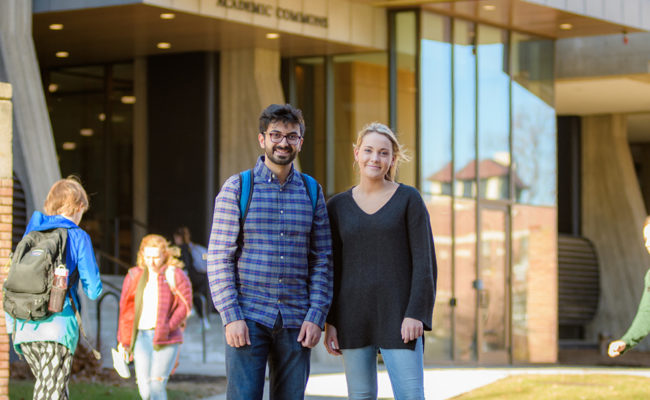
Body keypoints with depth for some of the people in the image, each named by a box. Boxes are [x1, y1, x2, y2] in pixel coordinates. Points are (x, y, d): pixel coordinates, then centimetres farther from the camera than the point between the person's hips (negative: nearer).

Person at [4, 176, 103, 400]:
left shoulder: (31, 232, 11)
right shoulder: (78, 237, -3)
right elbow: (93, 290, -4)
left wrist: (11, 323, 19)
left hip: (24, 329, 5)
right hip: (59, 325, -5)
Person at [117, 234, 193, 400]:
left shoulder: (174, 275, -1)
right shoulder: (135, 276, 9)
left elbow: (185, 304, -2)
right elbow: (126, 310, 13)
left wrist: (168, 327, -13)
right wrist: (124, 341, 12)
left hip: (166, 337, -3)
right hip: (142, 336, 3)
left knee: (157, 384, -10)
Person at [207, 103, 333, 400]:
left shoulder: (312, 192, 9)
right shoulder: (236, 189, 0)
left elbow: (322, 261, 9)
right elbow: (219, 258, -3)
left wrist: (316, 317, -2)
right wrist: (231, 317, -11)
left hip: (295, 322, 3)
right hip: (248, 320, -3)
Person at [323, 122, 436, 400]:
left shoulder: (409, 200, 0)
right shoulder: (338, 206, 8)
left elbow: (424, 261, -4)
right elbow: (331, 269, 10)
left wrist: (416, 314, -13)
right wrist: (329, 323, 3)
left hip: (398, 316, -3)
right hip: (353, 319, 3)